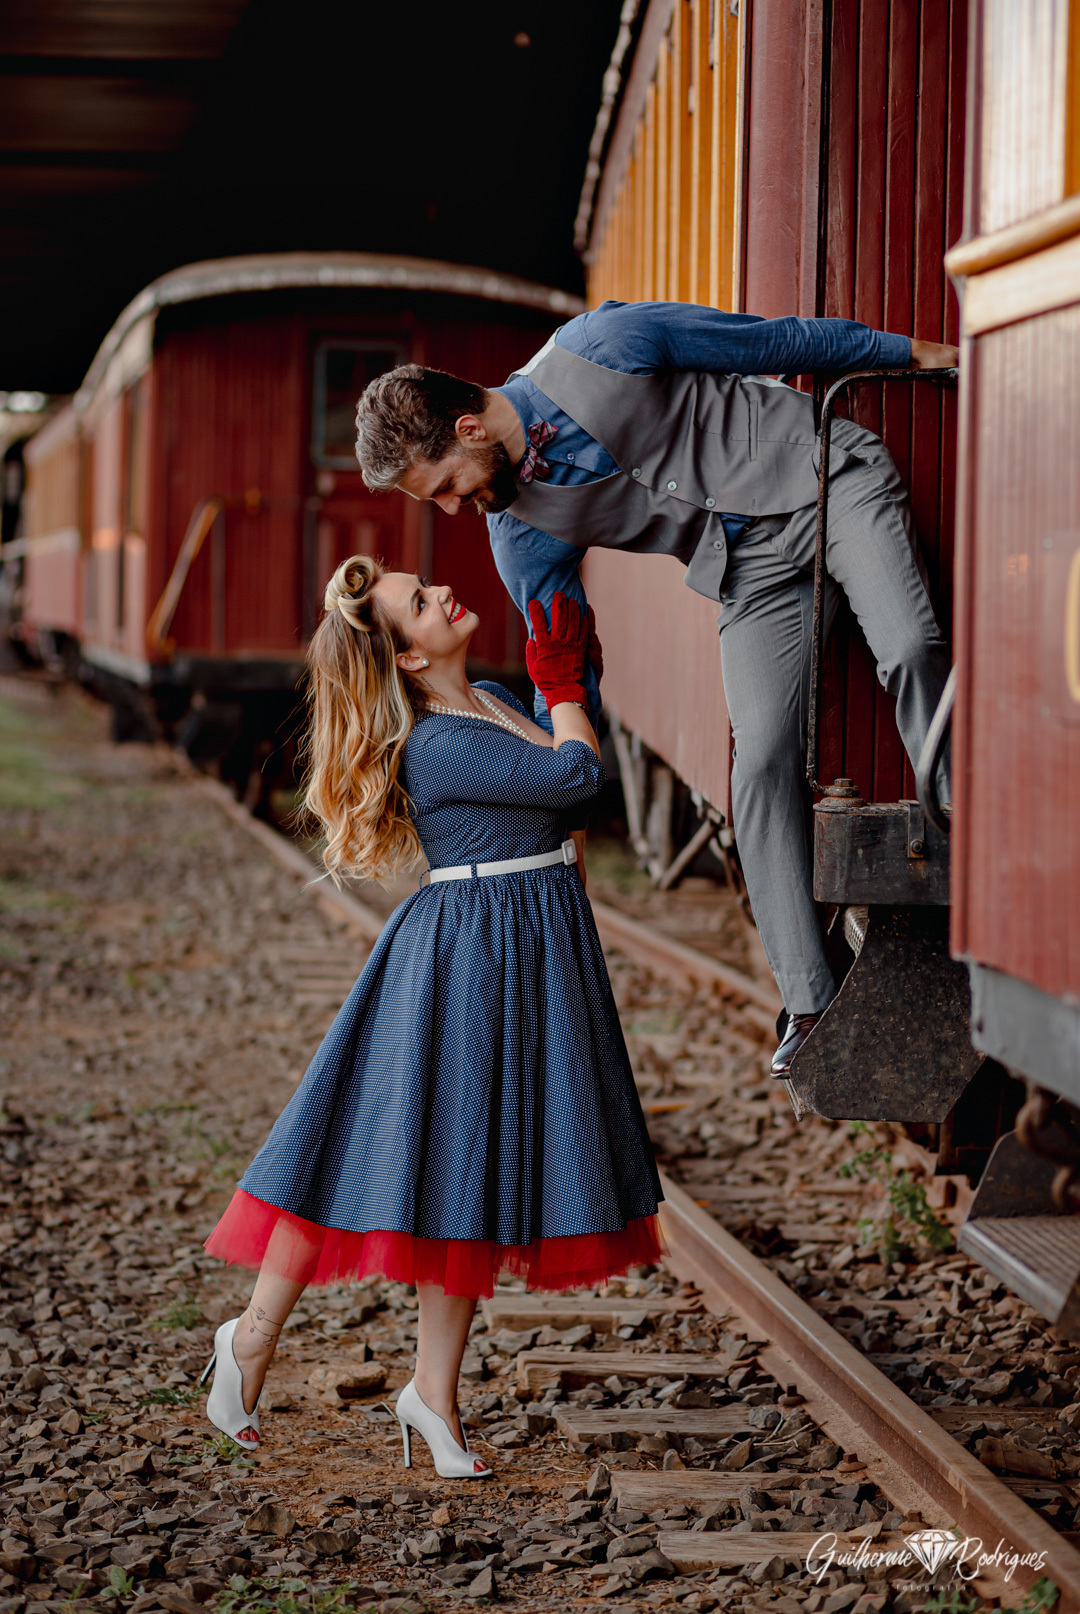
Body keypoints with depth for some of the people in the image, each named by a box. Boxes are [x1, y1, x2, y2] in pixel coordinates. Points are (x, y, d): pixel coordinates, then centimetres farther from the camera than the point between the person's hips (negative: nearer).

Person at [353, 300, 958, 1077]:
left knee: (911, 650, -27)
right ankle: (811, 1002, -5)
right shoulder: (522, 532, -7)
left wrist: (909, 351, 1)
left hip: (829, 476, -4)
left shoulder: (601, 346, -21)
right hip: (753, 571, 4)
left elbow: (776, 342, -9)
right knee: (763, 765, -9)